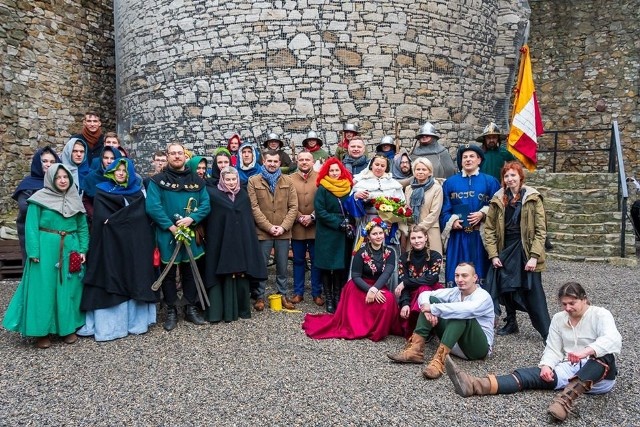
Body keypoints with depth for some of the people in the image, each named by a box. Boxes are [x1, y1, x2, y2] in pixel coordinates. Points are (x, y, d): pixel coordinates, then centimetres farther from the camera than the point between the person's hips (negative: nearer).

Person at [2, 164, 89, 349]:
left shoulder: (75, 200, 10)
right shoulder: (40, 198, -2)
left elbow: (83, 227, 12)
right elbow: (31, 227, -5)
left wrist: (83, 250, 3)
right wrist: (34, 252, -13)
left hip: (70, 249, 4)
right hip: (46, 249, -4)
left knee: (69, 288, 8)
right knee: (44, 288, -1)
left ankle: (68, 327, 19)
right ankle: (42, 331, 9)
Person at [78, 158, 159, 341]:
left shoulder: (137, 193, 11)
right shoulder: (102, 192, 8)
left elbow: (143, 219, -2)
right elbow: (101, 218, -3)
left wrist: (114, 220, -9)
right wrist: (124, 220, -11)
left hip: (133, 244, 1)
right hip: (109, 243, -1)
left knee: (133, 279, 0)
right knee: (108, 280, -4)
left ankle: (134, 320, 7)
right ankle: (107, 324, 1)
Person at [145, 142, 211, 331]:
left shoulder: (196, 180, 7)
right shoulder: (158, 180, -4)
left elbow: (206, 205, 1)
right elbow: (152, 206, -14)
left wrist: (192, 218, -16)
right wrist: (171, 226, -18)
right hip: (167, 235, -3)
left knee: (190, 272, 12)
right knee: (169, 274, 8)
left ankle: (191, 309, 26)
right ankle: (171, 311, 20)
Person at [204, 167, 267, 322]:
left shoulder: (243, 195, 10)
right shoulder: (214, 195, 0)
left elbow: (249, 220, 11)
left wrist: (249, 242, 9)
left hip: (242, 243, 3)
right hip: (222, 242, -3)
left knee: (241, 275, 6)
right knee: (225, 275, -2)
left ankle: (242, 308, 17)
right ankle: (227, 310, 5)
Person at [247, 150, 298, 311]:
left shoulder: (288, 181, 6)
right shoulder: (253, 181, 0)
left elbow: (293, 207, 2)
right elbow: (254, 207, -7)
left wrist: (283, 227, -10)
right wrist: (269, 227, -13)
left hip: (283, 232, 2)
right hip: (262, 231, -2)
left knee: (282, 266, 11)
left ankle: (283, 295, 24)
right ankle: (260, 297, 18)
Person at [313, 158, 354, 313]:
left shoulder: (347, 188, 7)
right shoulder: (322, 189, -4)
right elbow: (320, 211, -10)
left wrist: (349, 224, -6)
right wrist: (339, 223, -17)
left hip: (343, 234, 3)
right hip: (327, 234, -3)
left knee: (342, 266, 5)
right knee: (327, 266, 1)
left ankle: (338, 297, 15)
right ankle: (328, 299, 11)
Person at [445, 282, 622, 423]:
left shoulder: (600, 315, -7)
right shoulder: (558, 319, 8)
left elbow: (613, 340, -26)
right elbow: (553, 349, 3)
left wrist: (586, 351, -44)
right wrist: (546, 366, -20)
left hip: (599, 373, -4)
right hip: (570, 369, 4)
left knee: (604, 354, -37)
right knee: (532, 374, -19)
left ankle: (566, 399, -55)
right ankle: (474, 385, -39)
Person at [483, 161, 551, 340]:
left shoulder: (533, 198, -5)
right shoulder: (498, 199, 4)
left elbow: (540, 229, -7)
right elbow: (489, 228, 4)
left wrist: (534, 256, -14)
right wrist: (493, 255, -4)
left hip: (525, 250, -3)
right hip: (505, 250, 4)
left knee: (534, 294, -3)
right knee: (506, 289, 13)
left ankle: (547, 332, 5)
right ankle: (511, 323, 31)